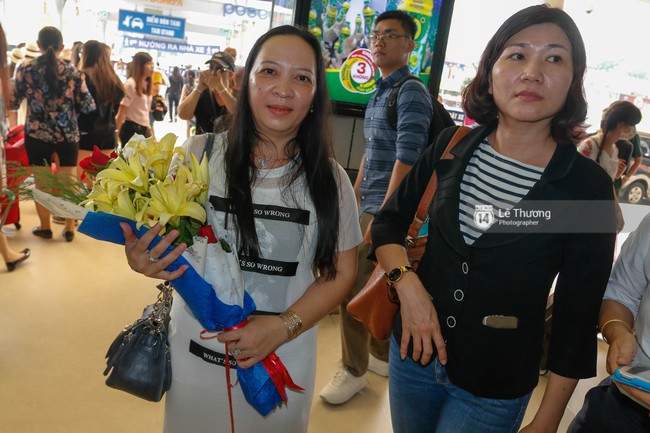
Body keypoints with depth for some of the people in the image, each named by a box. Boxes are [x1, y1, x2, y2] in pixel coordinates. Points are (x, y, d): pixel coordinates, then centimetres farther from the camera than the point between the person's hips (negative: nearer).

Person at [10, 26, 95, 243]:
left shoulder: (25, 69, -3)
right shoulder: (73, 72, -3)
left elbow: (13, 102, 2)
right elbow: (87, 106, -2)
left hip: (36, 134, 0)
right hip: (68, 135, 0)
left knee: (41, 183, 11)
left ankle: (45, 227, 23)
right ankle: (70, 228, 17)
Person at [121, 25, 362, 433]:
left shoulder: (330, 179, -6)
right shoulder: (198, 154, -8)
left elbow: (342, 272, -2)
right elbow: (156, 237, 1)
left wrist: (283, 328, -15)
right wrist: (143, 260, -22)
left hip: (285, 361, 0)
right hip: (196, 354, 0)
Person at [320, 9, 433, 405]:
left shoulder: (412, 93, -12)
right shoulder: (380, 92, 15)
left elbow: (406, 158, -20)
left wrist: (383, 214, -23)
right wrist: (355, 198, 20)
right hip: (371, 202, 9)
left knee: (352, 284, -6)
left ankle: (354, 370, 11)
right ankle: (382, 355, 32)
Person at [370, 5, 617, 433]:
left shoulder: (588, 185, -14)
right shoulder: (451, 148, -6)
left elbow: (578, 314, -8)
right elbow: (388, 222, 4)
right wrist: (407, 284, -15)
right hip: (412, 350, 3)